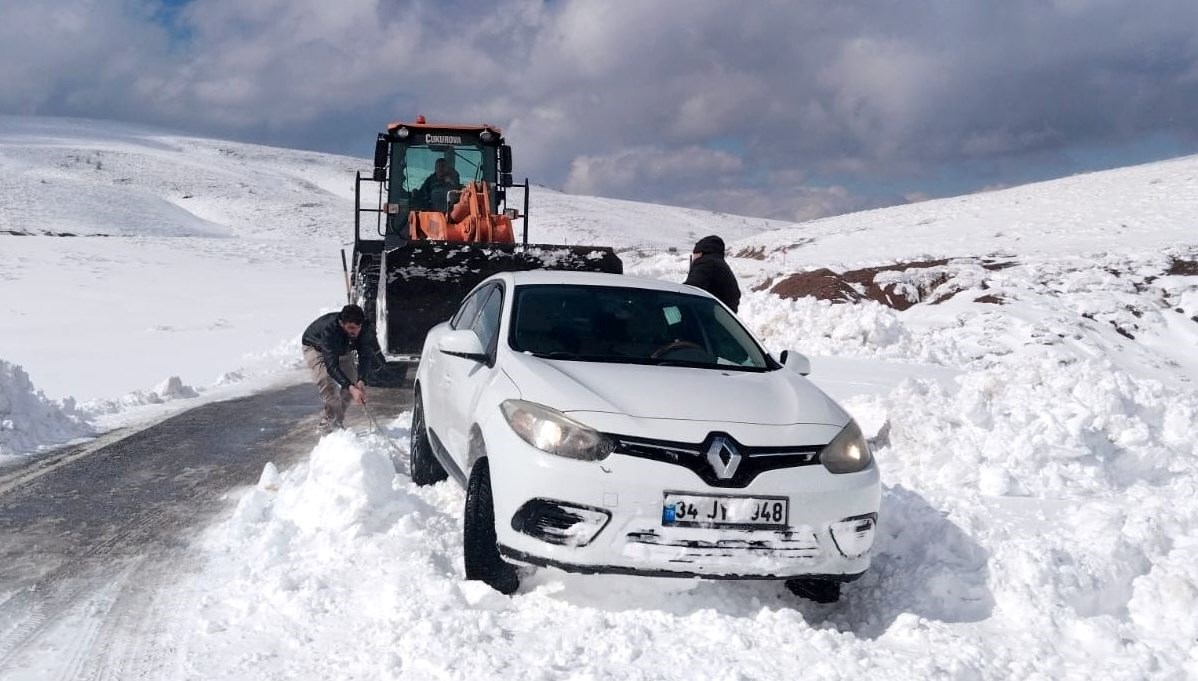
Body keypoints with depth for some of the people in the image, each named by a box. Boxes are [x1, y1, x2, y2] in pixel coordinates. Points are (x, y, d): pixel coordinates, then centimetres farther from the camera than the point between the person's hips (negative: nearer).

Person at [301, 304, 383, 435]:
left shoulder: (364, 328, -30)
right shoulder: (329, 329, -45)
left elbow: (365, 356, -30)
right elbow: (331, 366, -47)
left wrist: (361, 381, -47)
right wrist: (351, 387, -56)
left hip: (340, 350, 6)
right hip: (315, 348, -6)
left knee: (353, 380, -3)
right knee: (327, 381, -26)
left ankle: (337, 422, 10)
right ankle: (327, 424, -17)